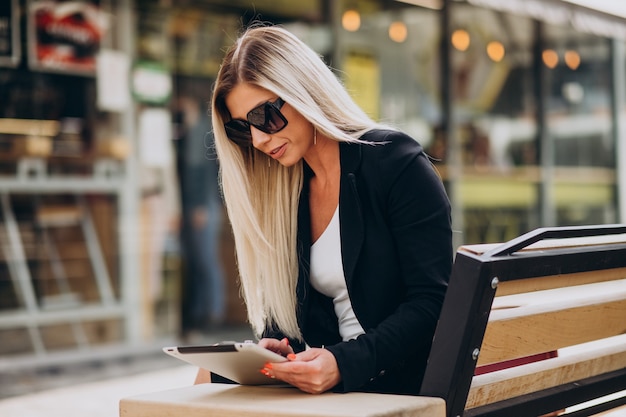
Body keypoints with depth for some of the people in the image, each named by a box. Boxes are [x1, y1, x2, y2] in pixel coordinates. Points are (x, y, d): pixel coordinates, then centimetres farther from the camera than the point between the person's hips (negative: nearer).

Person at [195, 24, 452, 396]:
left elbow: (433, 302, -15)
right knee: (212, 379, -13)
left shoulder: (396, 163, -10)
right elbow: (287, 309, 12)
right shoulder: (284, 191, 9)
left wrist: (344, 364, -27)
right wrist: (273, 350, -11)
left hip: (403, 383, -6)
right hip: (332, 386, 6)